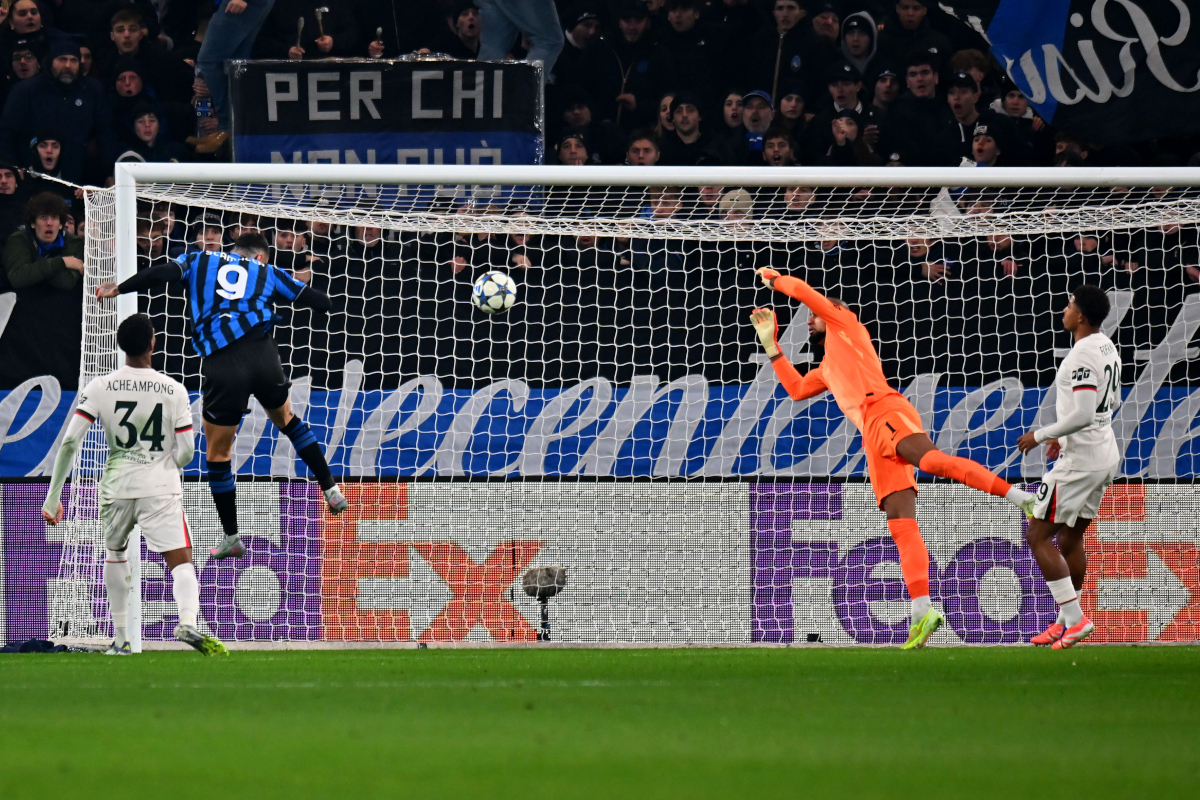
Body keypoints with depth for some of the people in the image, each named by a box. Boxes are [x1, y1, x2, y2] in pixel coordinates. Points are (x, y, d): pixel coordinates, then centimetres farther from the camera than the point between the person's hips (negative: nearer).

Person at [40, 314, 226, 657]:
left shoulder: (99, 388, -2)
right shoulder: (174, 390, -3)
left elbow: (70, 442, -6)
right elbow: (186, 452, -3)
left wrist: (53, 497, -1)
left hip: (116, 487, 2)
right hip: (160, 487, -2)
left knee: (115, 554, 27)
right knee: (181, 561, -6)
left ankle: (120, 638, 26)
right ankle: (188, 622, -36)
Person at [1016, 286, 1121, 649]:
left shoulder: (1083, 356, -22)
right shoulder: (1107, 347, 10)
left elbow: (1083, 415, -27)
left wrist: (1042, 434, -14)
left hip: (1080, 458, -10)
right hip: (1105, 453, 10)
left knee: (1038, 536, -5)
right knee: (1070, 538, 19)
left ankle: (1074, 619, -10)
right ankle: (1066, 621, 25)